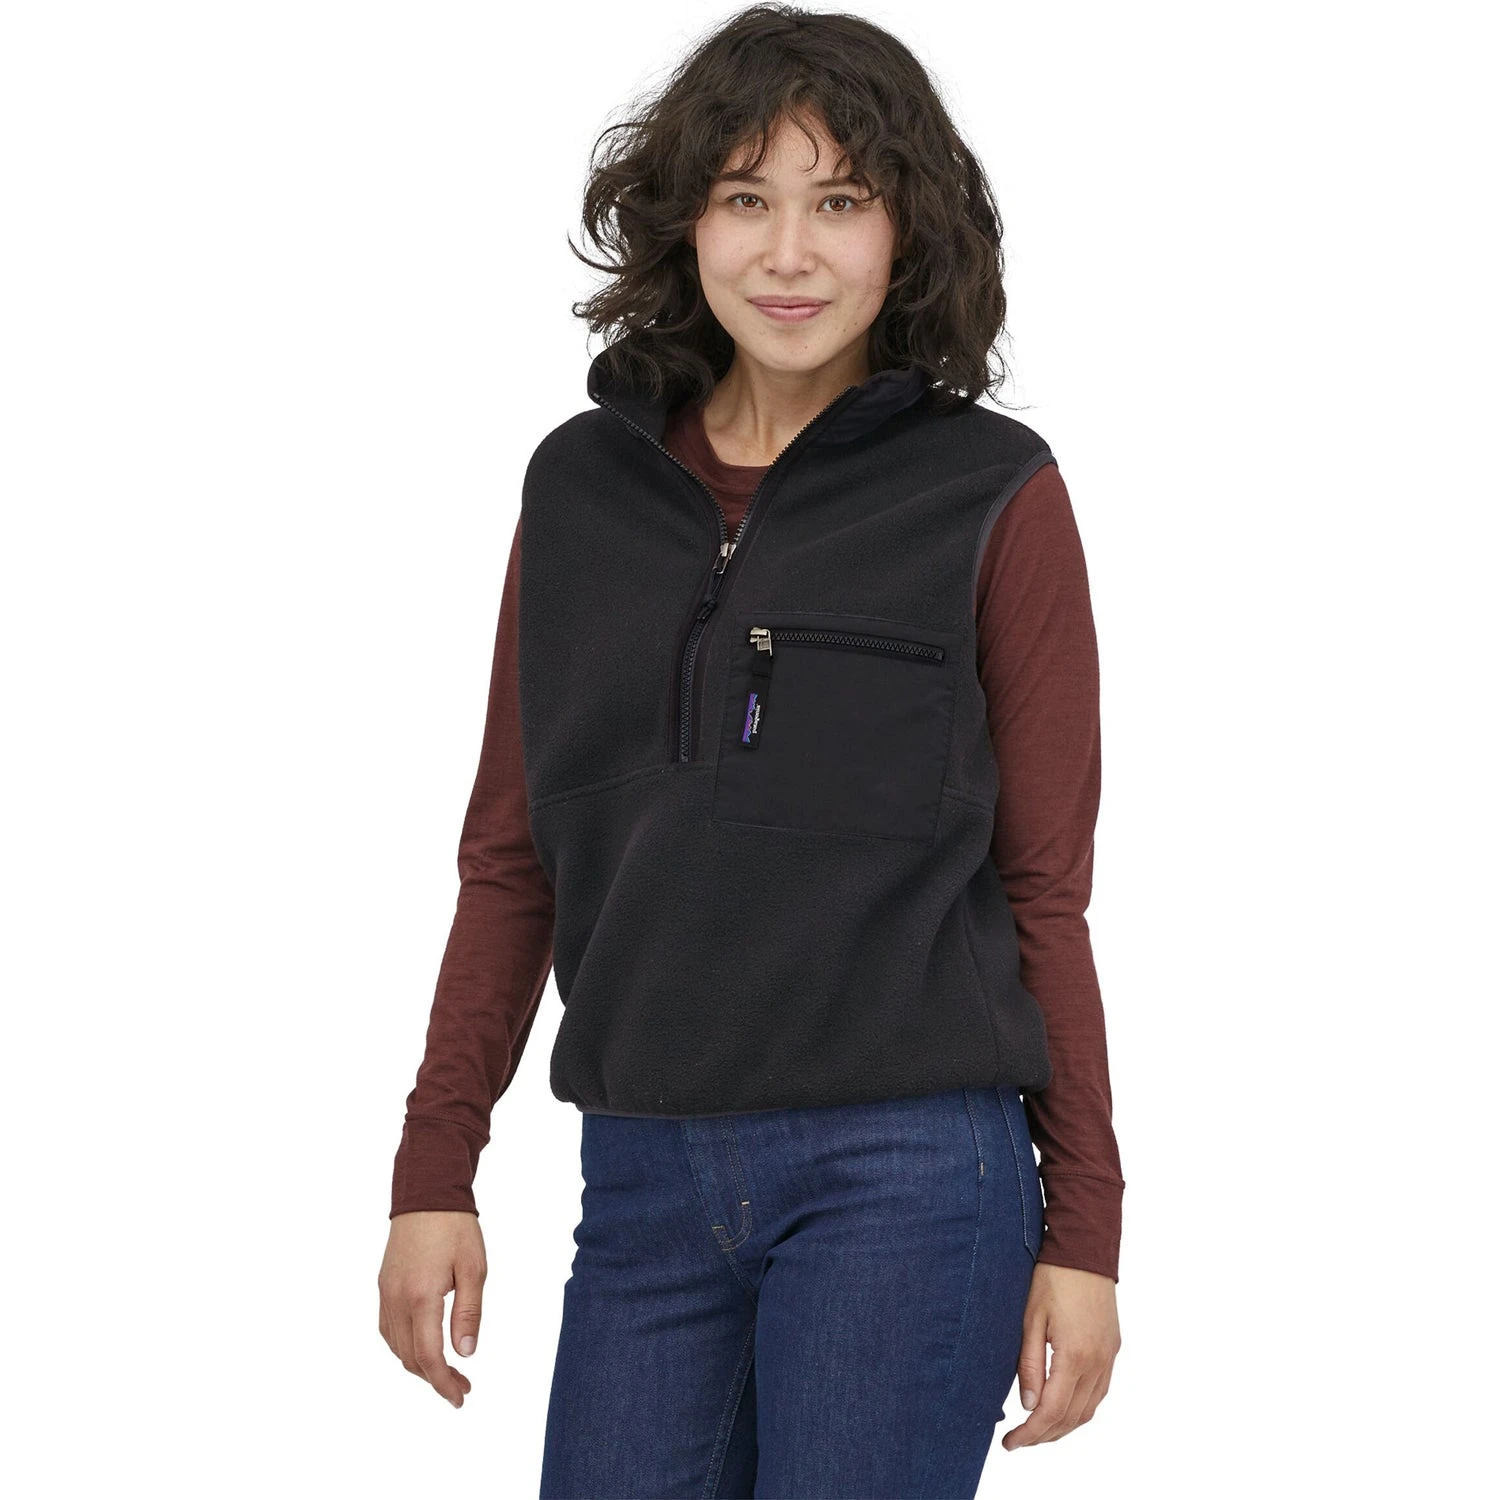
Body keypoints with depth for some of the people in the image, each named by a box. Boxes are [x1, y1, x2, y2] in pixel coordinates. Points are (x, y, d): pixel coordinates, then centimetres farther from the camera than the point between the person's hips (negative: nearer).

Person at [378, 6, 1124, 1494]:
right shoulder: (581, 482, 9)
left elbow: (1047, 888, 0)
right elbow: (511, 856, 12)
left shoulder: (992, 495, -1)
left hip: (903, 1171, -3)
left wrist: (1081, 1231, -2)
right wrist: (435, 1172, 8)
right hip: (646, 1182, 4)